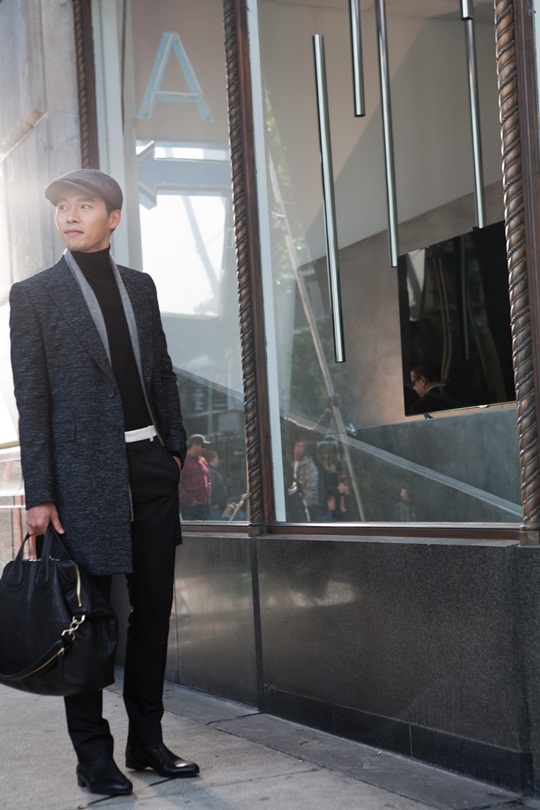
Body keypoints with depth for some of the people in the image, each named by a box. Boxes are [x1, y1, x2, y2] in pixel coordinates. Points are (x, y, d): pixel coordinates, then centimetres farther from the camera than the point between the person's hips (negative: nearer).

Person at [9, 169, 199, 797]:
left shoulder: (140, 287, 14)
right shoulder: (33, 295, 1)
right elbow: (31, 400, -4)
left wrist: (175, 444, 10)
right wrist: (39, 495, -9)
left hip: (151, 466, 5)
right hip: (87, 473, -4)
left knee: (154, 608, 9)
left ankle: (148, 740, 22)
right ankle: (93, 755, 13)